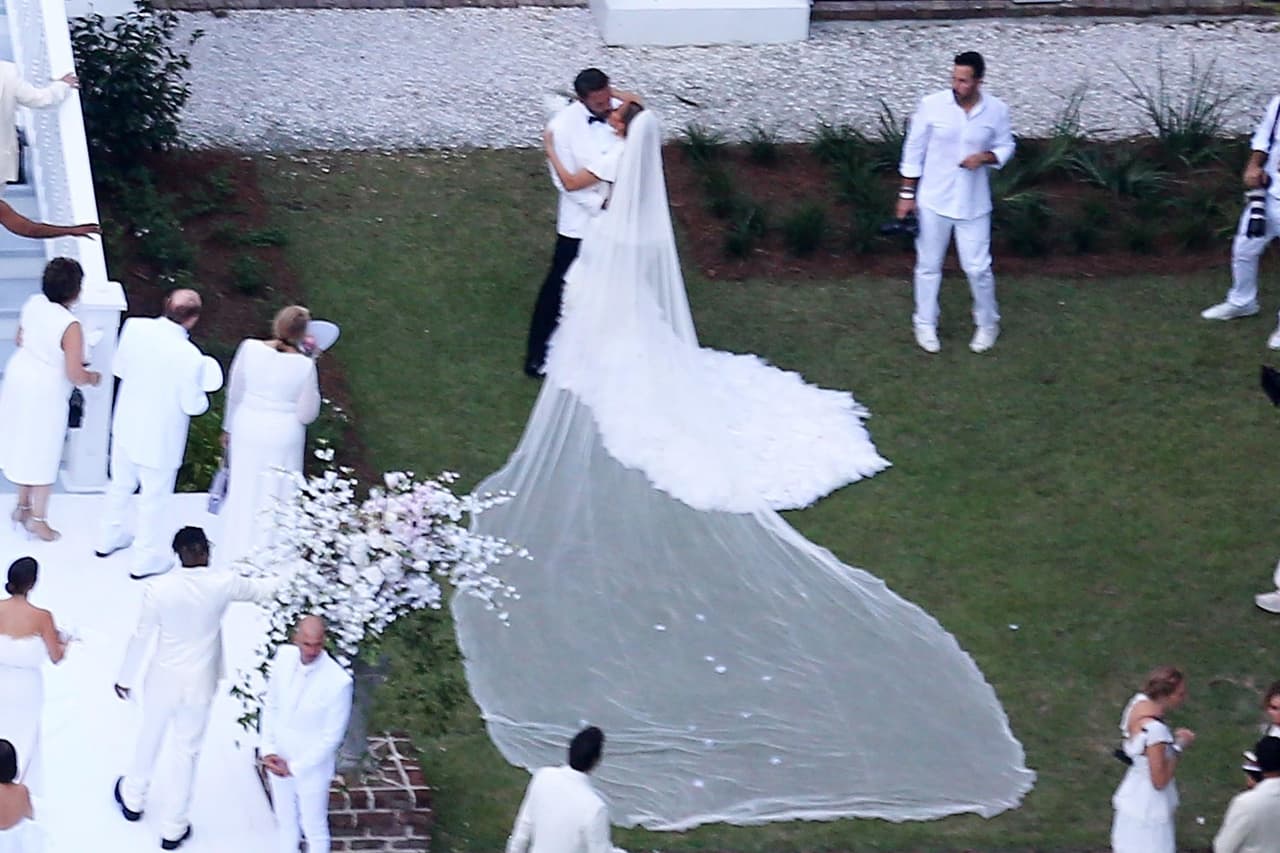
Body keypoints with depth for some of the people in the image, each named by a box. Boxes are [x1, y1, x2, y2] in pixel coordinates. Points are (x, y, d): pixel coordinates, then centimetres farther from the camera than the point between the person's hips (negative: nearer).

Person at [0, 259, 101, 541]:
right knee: (44, 454, 10)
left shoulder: (33, 304, -8)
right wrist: (92, 377, -3)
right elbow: (74, 374, -24)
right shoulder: (70, 326, -28)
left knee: (23, 445, 23)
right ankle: (38, 518, 21)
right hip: (46, 391, -7)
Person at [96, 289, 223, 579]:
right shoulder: (190, 357, -32)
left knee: (121, 484, 28)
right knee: (154, 496, 17)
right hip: (159, 436, -5)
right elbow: (193, 406, -20)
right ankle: (147, 557, 34)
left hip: (126, 425, 5)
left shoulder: (134, 328, -18)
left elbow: (120, 367, -1)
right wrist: (203, 394, 1)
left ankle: (109, 538, 49)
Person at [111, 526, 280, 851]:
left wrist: (126, 677, 3)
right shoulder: (222, 585, -18)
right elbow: (260, 589, 0)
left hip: (164, 679, 0)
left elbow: (141, 636, -11)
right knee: (188, 752, 14)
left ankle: (133, 799, 47)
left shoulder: (159, 589, -20)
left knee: (149, 738, 25)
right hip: (200, 683, 0)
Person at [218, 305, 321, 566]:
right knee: (274, 497, 14)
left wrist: (228, 427, 14)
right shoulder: (304, 366, -21)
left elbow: (234, 392, -2)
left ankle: (234, 552, 35)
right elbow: (306, 414, -11)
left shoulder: (250, 349, -15)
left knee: (243, 491, 20)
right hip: (283, 437, -3)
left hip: (247, 430, 3)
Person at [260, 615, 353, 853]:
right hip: (279, 761, 5)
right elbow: (271, 705, 1)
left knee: (313, 828, 14)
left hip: (312, 767, -5)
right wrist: (268, 750, -7)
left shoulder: (338, 682, -28)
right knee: (285, 822, 23)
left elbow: (332, 736, -19)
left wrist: (294, 768, -15)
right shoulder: (284, 657, -13)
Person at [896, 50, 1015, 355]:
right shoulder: (932, 105, -12)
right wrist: (907, 193, -1)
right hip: (933, 200, 0)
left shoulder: (996, 111, -9)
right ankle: (925, 324, 29)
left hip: (973, 204, 0)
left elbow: (1005, 147, 6)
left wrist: (985, 157, -16)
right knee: (929, 265, 11)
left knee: (978, 267, 4)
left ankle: (987, 323, 27)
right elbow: (914, 150, -3)